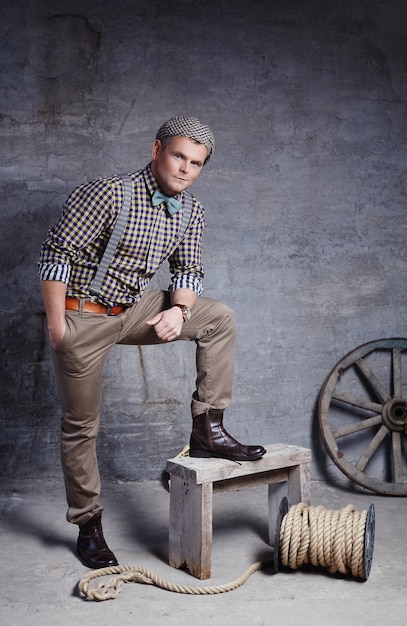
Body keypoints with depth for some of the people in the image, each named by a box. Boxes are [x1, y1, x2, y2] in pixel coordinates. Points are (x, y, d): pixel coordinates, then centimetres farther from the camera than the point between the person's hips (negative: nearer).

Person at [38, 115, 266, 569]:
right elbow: (56, 253, -18)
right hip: (84, 316, -5)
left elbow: (188, 270, 9)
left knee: (219, 318, -6)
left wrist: (179, 310, -13)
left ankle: (206, 430, -2)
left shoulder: (190, 213, -1)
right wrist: (57, 326, -18)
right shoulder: (107, 193, -20)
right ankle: (88, 526, 21)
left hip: (135, 310, 6)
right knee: (81, 425, 3)